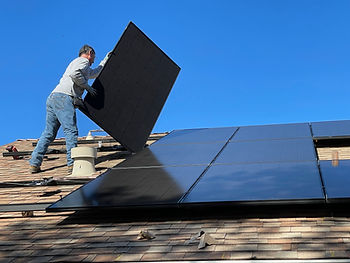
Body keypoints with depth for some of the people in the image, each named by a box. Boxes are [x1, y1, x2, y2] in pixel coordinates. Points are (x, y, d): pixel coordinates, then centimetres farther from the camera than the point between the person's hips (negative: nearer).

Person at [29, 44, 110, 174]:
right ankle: (72, 164, -21)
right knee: (71, 131, -14)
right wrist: (87, 86, -5)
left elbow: (95, 73, 52)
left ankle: (34, 164, 5)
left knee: (49, 133, 8)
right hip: (63, 98, -9)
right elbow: (74, 74, -16)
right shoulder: (83, 61, 6)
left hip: (52, 98, 9)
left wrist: (106, 60, 60)